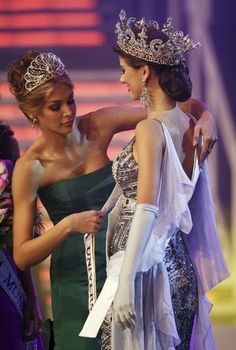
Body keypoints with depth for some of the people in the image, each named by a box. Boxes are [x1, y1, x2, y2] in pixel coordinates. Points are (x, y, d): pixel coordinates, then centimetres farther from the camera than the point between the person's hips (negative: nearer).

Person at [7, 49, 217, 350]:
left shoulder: (99, 127, -4)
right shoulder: (30, 168, -12)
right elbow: (21, 256, -15)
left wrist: (205, 119, -20)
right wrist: (68, 225, -28)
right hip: (77, 277, -3)